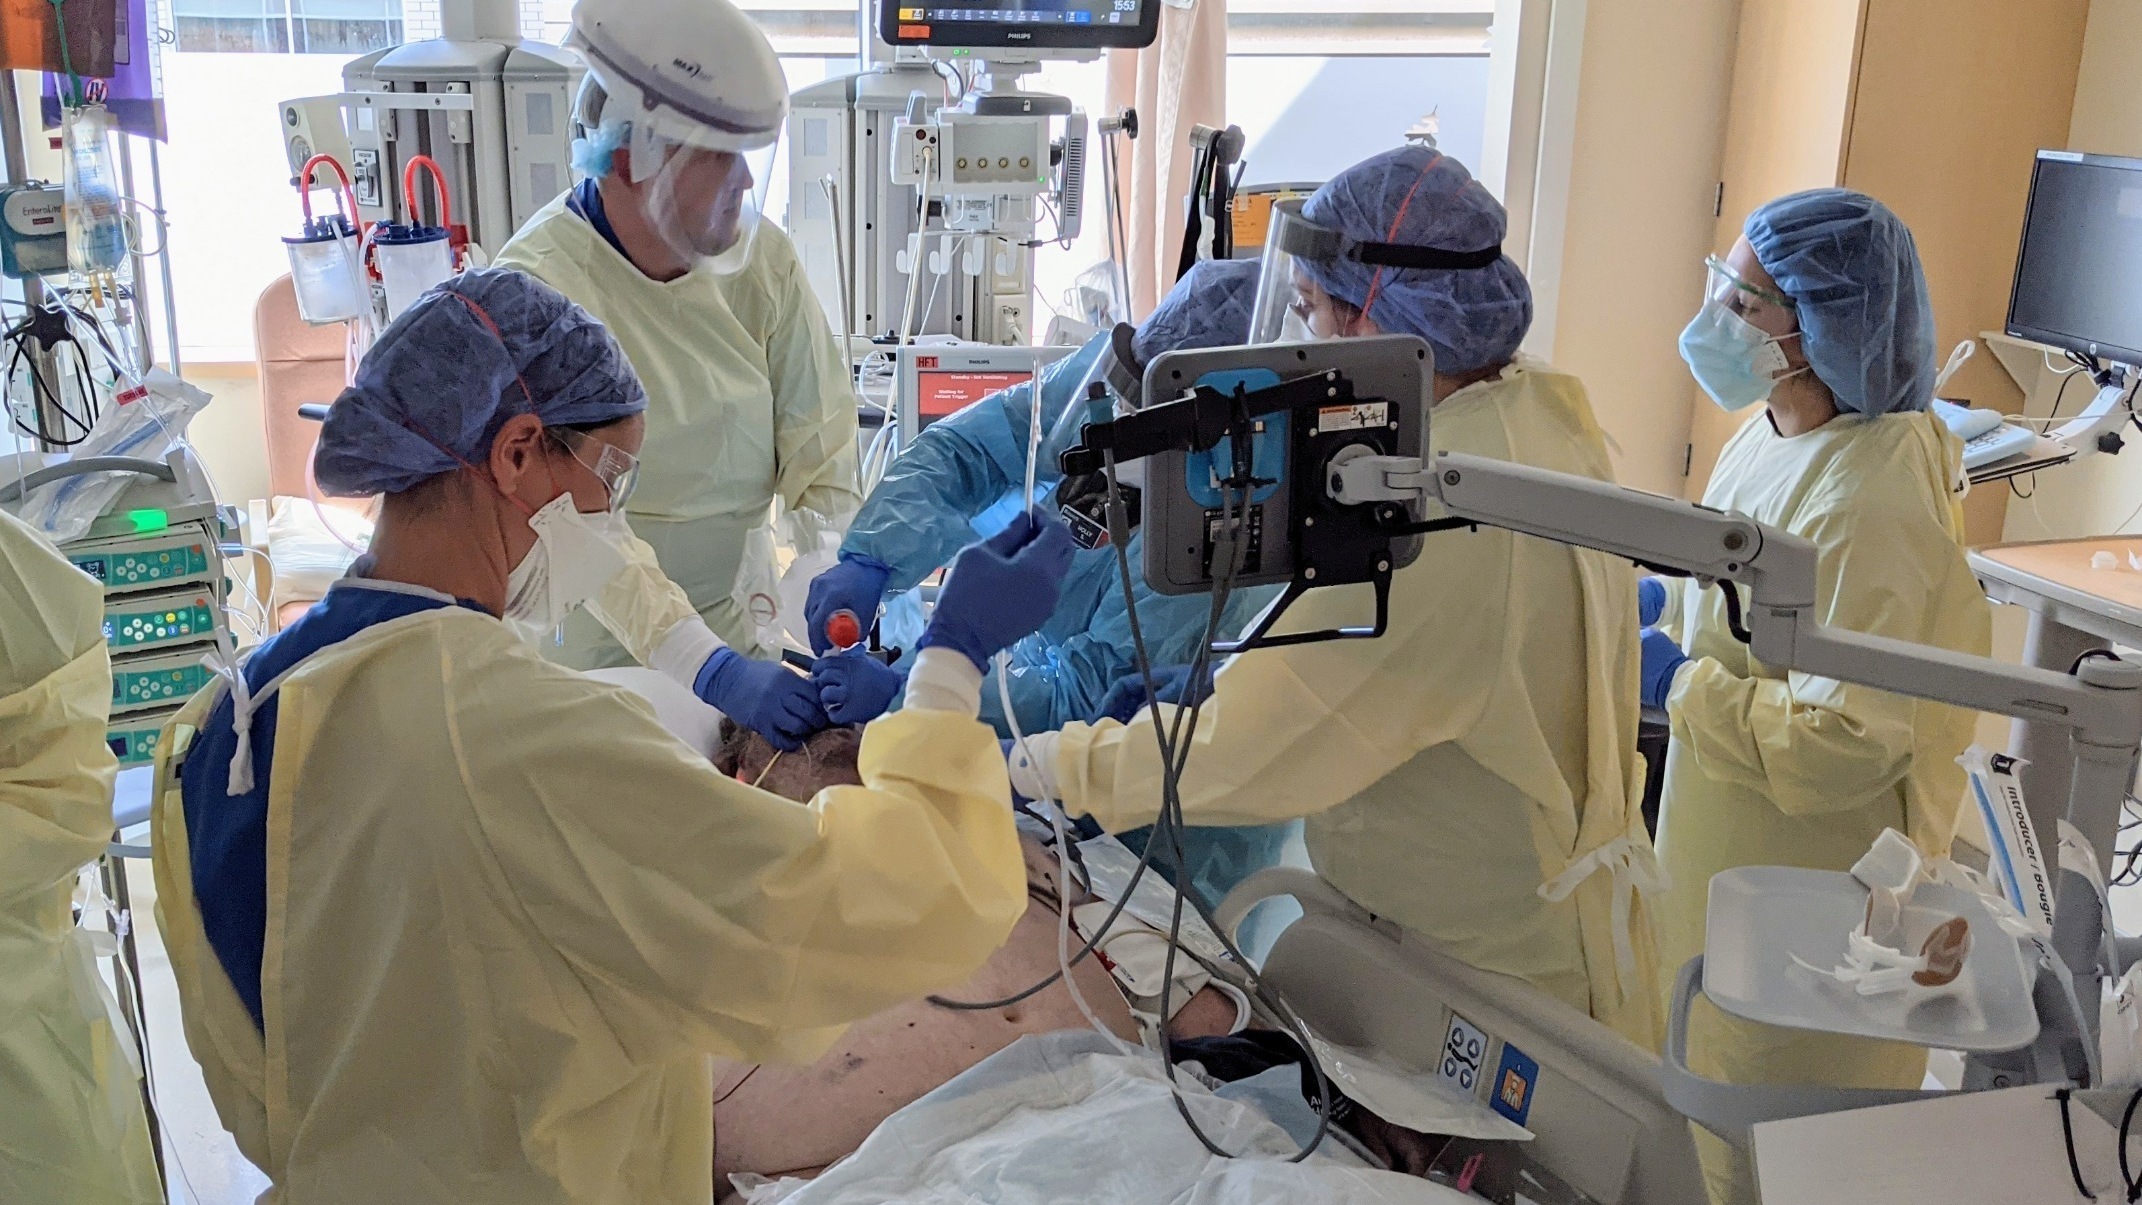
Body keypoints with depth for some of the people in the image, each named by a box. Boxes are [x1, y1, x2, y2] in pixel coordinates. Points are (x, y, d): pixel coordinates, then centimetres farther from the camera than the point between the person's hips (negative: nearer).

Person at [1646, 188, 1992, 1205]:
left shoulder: (1870, 507, -30)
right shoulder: (1771, 435, 0)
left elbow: (1848, 742, -30)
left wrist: (1679, 684, -23)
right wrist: (1653, 599, 2)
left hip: (1804, 888, -9)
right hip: (1724, 855, 9)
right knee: (1709, 1087, 28)